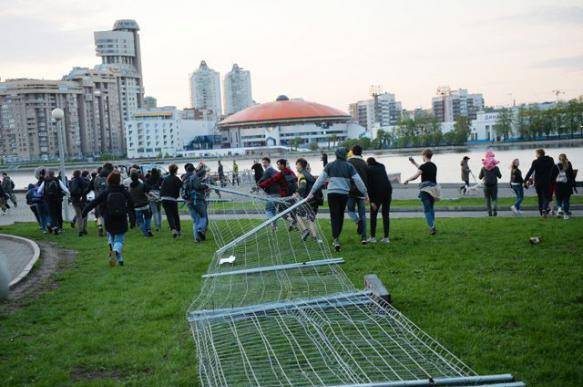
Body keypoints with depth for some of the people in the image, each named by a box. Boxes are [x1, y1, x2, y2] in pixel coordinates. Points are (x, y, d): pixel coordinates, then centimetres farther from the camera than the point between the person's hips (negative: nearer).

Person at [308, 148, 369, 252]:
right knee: (340, 216, 16)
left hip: (332, 193, 0)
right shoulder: (349, 166, 4)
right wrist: (365, 193, 8)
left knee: (334, 216, 0)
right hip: (344, 194, 1)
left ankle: (335, 239, -16)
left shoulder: (330, 166, 5)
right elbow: (358, 181, 1)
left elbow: (320, 180, 2)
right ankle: (336, 237, 26)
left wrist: (312, 192, 5)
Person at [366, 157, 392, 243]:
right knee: (385, 214, 10)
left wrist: (371, 201, -7)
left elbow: (369, 186, -5)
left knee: (373, 214, 7)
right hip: (388, 189, 5)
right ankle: (386, 237, 8)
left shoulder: (368, 170, 2)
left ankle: (373, 237, 5)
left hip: (377, 192, -5)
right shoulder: (382, 166, 17)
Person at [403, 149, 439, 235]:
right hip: (434, 188, 7)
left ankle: (432, 227, -11)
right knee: (431, 208, 18)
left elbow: (415, 176, -18)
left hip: (425, 189, -7)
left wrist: (406, 180, -1)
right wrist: (415, 163, 34)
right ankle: (432, 226, 20)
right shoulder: (434, 166, 11)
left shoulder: (424, 166, -13)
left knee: (427, 209, -3)